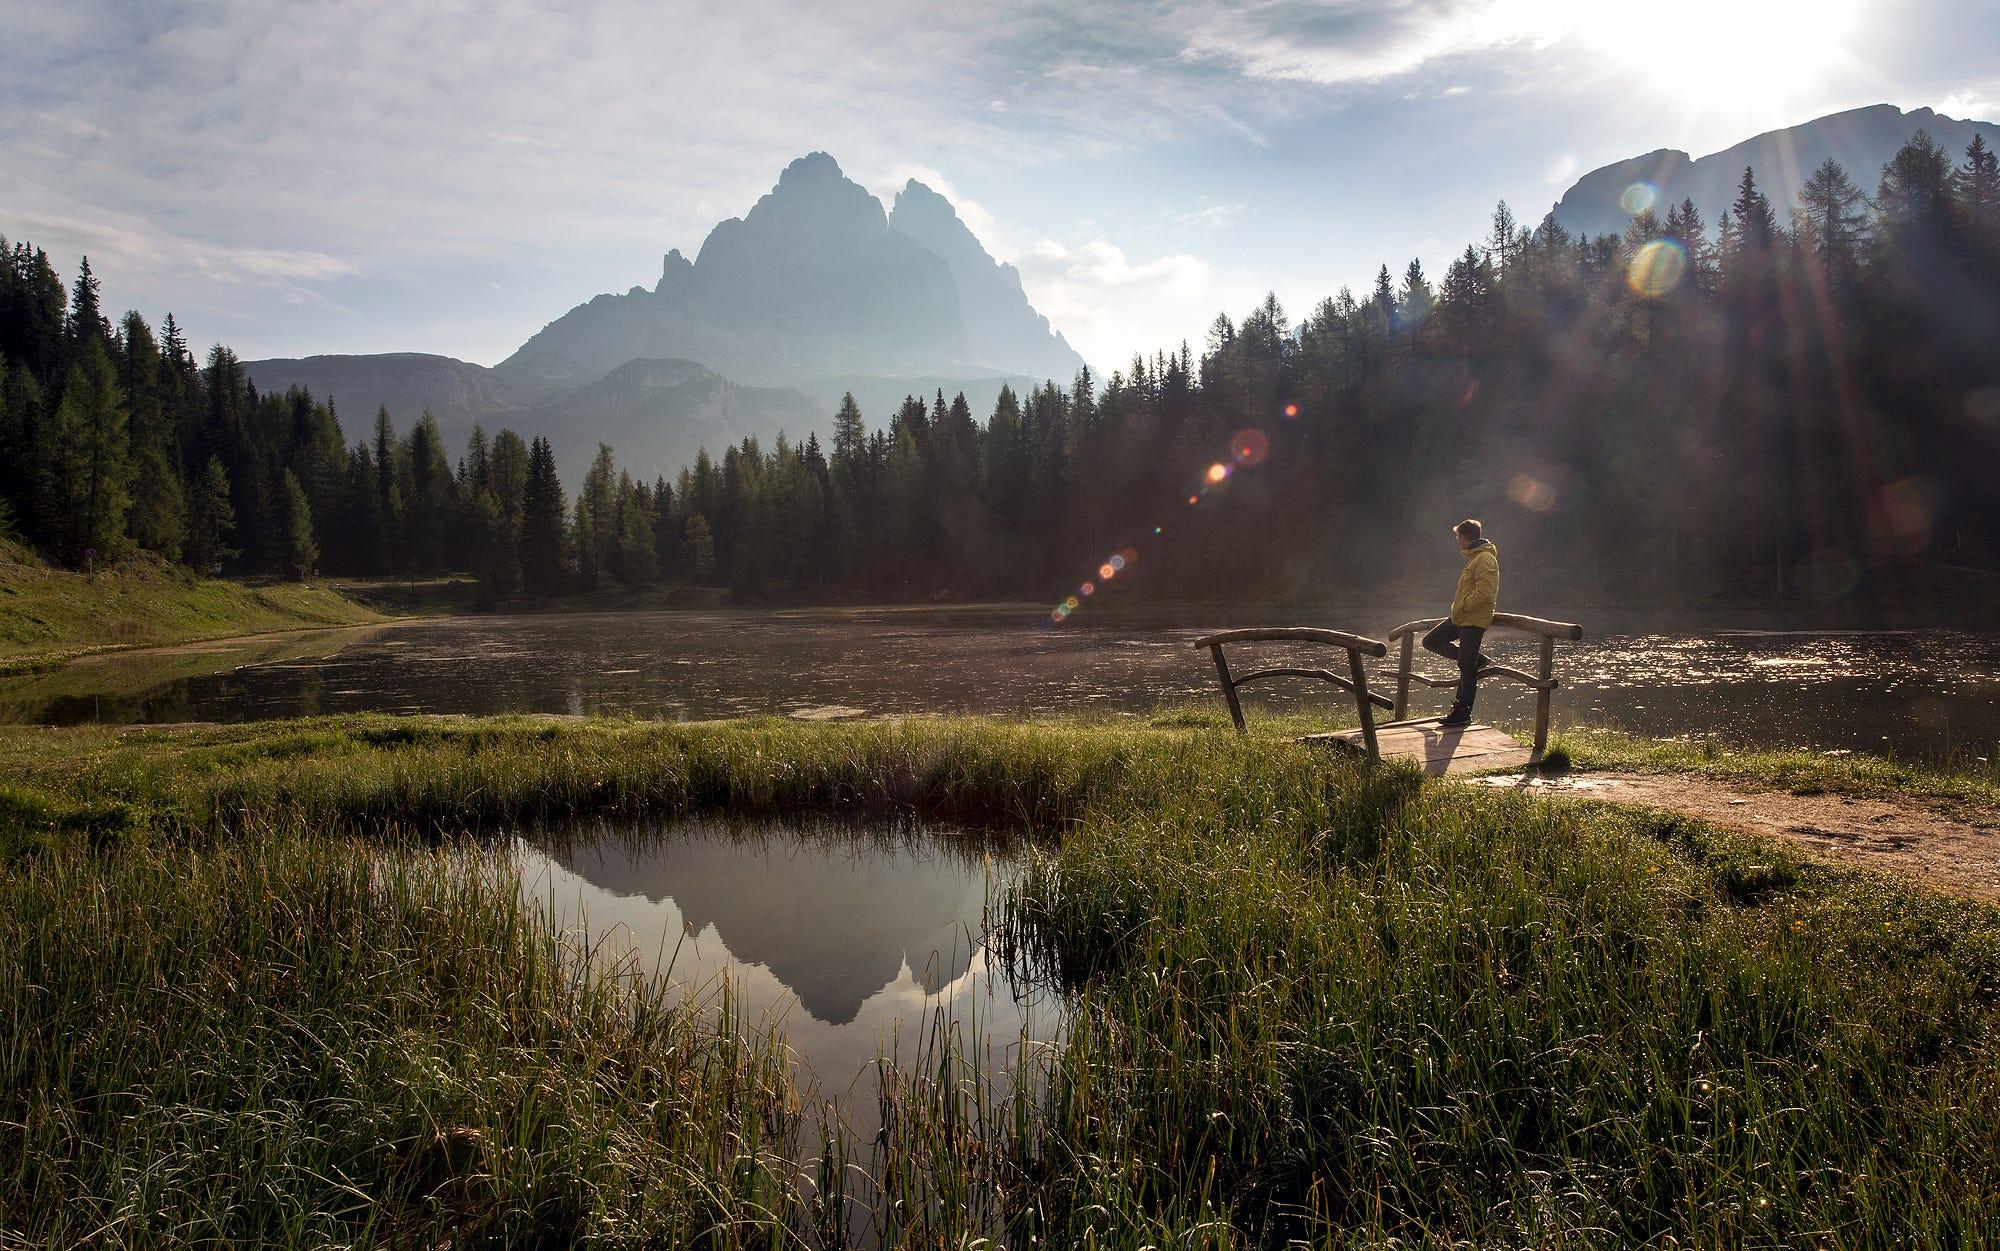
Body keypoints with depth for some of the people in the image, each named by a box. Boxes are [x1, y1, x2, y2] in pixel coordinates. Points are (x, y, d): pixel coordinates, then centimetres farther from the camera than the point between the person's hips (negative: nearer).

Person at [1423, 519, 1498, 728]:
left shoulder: (1485, 558, -16)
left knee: (1467, 669, -5)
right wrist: (1458, 608, 16)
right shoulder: (1475, 557, 16)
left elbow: (1484, 592, -26)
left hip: (1474, 620, -10)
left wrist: (1461, 607, -18)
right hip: (1461, 617, 10)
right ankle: (1477, 661, 12)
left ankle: (1462, 714, 1)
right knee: (1430, 641, 10)